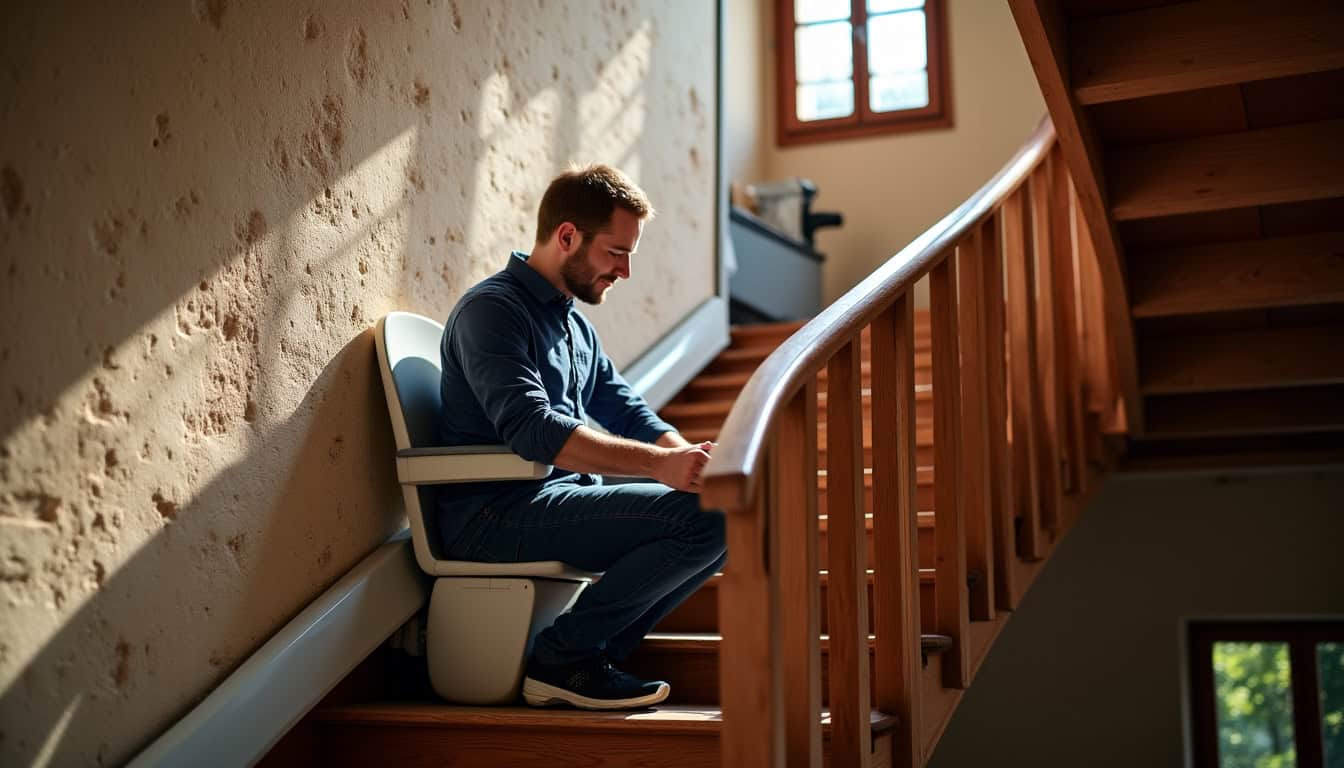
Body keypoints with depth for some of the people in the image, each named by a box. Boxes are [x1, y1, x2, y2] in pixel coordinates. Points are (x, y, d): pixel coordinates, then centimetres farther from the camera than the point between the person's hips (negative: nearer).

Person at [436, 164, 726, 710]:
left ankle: (600, 650, 1)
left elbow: (628, 412, 18)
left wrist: (690, 461, -3)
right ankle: (562, 658, -11)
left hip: (562, 497, 10)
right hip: (493, 515, -10)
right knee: (704, 518, -22)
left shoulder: (574, 323, 19)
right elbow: (532, 430, -26)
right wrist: (660, 464, -31)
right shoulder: (492, 310, -11)